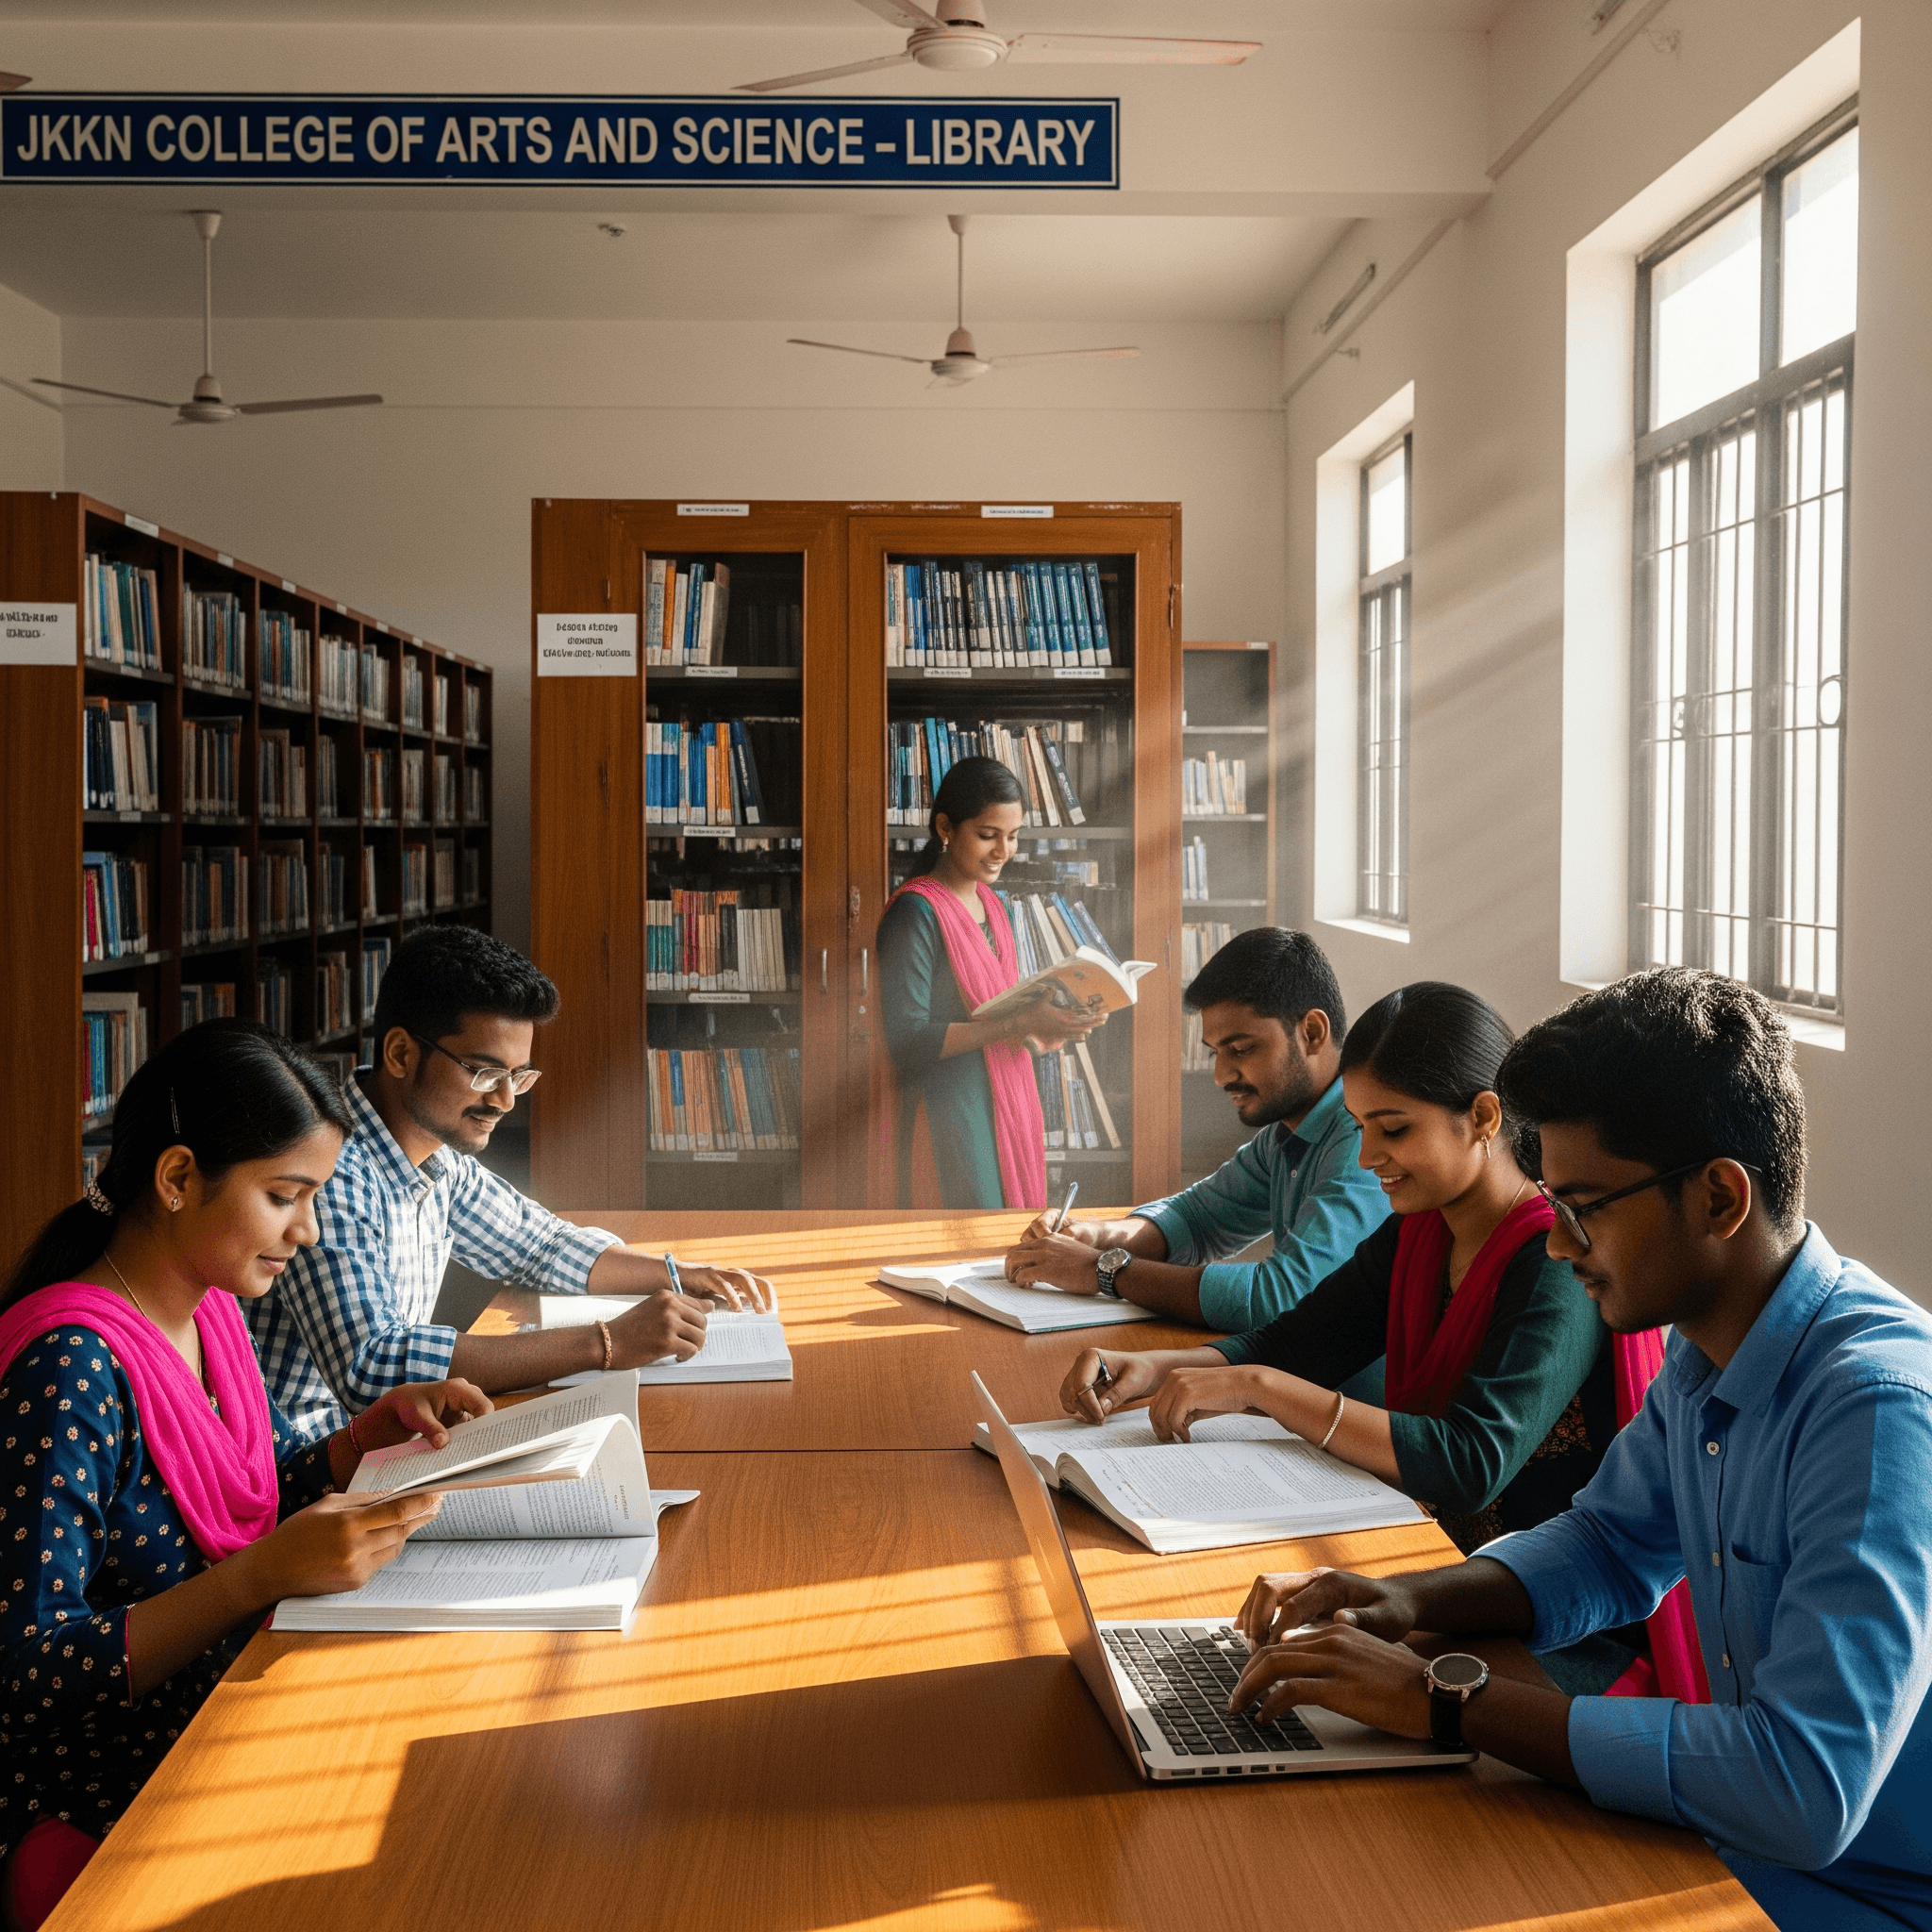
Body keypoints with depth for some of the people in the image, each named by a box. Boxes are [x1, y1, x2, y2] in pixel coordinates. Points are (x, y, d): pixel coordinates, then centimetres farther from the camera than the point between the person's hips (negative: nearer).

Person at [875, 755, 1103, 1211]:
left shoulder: (991, 904, 14)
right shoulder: (916, 912, -13)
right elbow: (907, 1041, -19)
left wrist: (1044, 1031, 0)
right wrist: (1021, 1023, -23)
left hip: (1006, 1104, 8)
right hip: (949, 1117, -8)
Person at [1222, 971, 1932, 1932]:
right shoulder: (1701, 1356, 1)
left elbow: (1806, 1791, -34)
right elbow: (1611, 1545, 18)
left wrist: (1447, 1698, -28)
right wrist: (1410, 1601, -2)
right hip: (1757, 1844, 7)